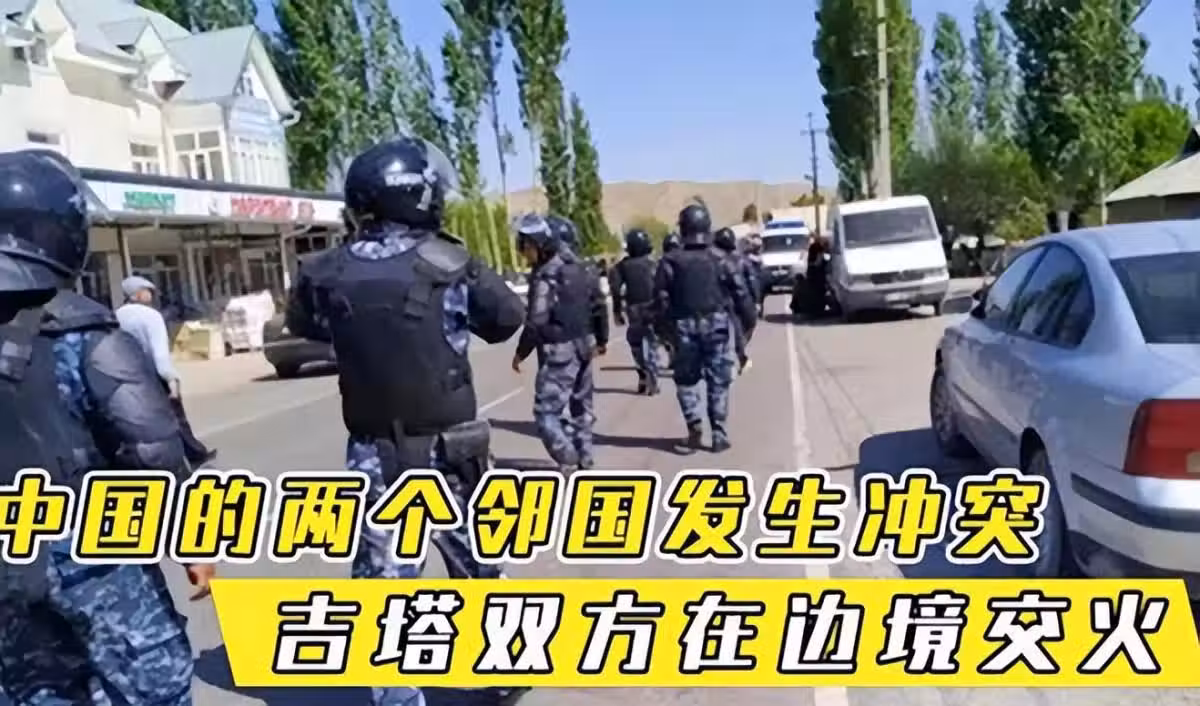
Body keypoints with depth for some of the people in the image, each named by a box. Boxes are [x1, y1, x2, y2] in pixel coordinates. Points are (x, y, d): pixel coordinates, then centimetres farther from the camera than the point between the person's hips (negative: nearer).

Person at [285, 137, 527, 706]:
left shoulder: (328, 274, -5)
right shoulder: (450, 265, -12)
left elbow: (302, 324, 15)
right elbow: (509, 318, 3)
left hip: (373, 459, 1)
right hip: (449, 453, -1)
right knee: (477, 570, 20)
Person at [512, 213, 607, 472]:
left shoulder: (545, 277, -18)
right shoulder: (579, 268, 8)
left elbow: (536, 323, -20)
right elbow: (598, 305, 14)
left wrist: (520, 353, -7)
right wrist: (601, 339, 25)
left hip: (559, 353, -9)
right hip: (583, 347, 9)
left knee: (546, 413, -5)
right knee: (581, 406, 18)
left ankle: (570, 464, -9)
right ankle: (585, 459, 28)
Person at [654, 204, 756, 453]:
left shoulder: (670, 262, -4)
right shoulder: (721, 260, -3)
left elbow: (661, 298, -4)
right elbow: (741, 294, -2)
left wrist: (665, 326, 8)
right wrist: (749, 321, 9)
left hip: (684, 326, 0)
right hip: (717, 325, 0)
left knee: (686, 379, 15)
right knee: (718, 381, 8)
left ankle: (694, 422, -4)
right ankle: (719, 434, 9)